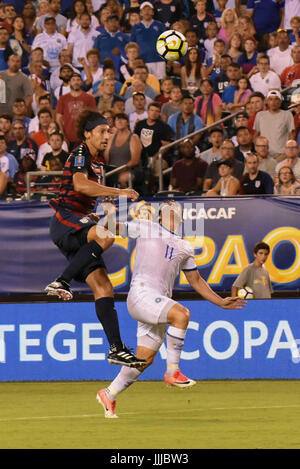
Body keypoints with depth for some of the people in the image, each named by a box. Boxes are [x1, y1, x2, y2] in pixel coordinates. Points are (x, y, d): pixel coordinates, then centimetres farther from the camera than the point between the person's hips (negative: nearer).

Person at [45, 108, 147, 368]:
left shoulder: (98, 161, 22)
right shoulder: (80, 155, -7)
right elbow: (80, 184, -27)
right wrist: (119, 192, -27)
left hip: (80, 223, 9)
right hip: (65, 220, -9)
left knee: (104, 288, -3)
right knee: (104, 236, -39)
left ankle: (117, 349, -7)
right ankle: (62, 282, -33)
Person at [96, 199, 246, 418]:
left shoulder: (184, 248, 24)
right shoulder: (146, 228, 11)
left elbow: (196, 280, 29)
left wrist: (221, 302, 22)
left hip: (161, 302, 6)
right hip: (141, 293, -6)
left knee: (145, 359, 2)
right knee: (182, 313, -29)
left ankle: (109, 394, 19)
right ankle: (172, 371, -23)